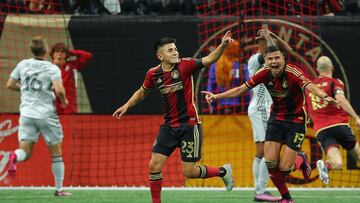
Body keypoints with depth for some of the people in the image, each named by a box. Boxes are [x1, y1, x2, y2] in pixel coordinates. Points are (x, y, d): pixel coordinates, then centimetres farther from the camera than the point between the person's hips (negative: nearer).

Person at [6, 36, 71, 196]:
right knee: (56, 153, 12)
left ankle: (15, 157, -36)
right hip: (47, 115, -3)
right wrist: (64, 100, 1)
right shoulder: (52, 68, -8)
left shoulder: (23, 64, 5)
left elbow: (10, 85, 12)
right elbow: (59, 90, -20)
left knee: (25, 152, 0)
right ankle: (59, 189, 14)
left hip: (27, 114, 3)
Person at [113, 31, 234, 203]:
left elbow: (208, 60, -27)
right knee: (154, 166, -3)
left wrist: (222, 47, -44)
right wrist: (126, 105, 13)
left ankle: (223, 171, 23)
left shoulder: (185, 65, -11)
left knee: (189, 172, -4)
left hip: (189, 125, -4)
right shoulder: (153, 74, 0)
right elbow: (142, 92, 21)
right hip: (168, 126, 4)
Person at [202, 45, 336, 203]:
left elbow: (310, 86, -41)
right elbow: (241, 89, 3)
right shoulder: (264, 73, -9)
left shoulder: (292, 72, -23)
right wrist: (216, 96, 0)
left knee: (284, 168, -7)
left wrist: (324, 96, -61)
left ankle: (301, 161, 30)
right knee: (270, 163, -8)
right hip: (276, 118, 4)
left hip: (296, 120, -4)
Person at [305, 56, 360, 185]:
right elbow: (340, 99, -17)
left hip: (321, 130, 3)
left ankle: (324, 165, -40)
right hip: (339, 125, -3)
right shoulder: (335, 82, 3)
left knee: (337, 163, -9)